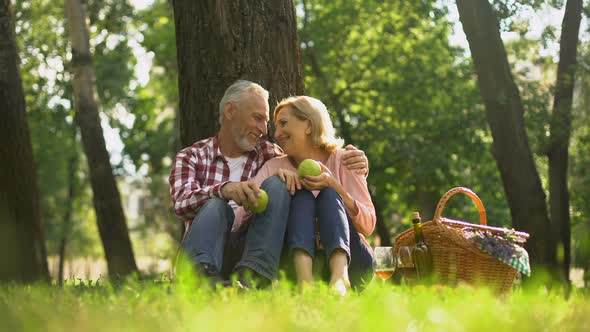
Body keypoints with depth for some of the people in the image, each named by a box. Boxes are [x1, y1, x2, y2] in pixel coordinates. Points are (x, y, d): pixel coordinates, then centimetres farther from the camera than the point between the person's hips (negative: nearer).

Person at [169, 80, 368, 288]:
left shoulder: (267, 154, 19)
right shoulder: (191, 157, 10)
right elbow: (182, 204, -9)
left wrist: (350, 162, -5)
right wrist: (224, 189, -30)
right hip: (205, 253, -2)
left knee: (276, 185, -18)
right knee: (216, 203, -30)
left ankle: (251, 273, -41)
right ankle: (202, 275, -60)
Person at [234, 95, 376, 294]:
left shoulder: (341, 160, 7)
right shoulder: (274, 167, 12)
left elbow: (368, 226, -3)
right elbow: (241, 218, -4)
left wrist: (334, 186, -16)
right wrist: (275, 181, -16)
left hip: (348, 260, 0)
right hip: (302, 258, 1)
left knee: (329, 195, -19)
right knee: (302, 196, -16)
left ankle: (340, 278, -46)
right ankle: (304, 280, -43)